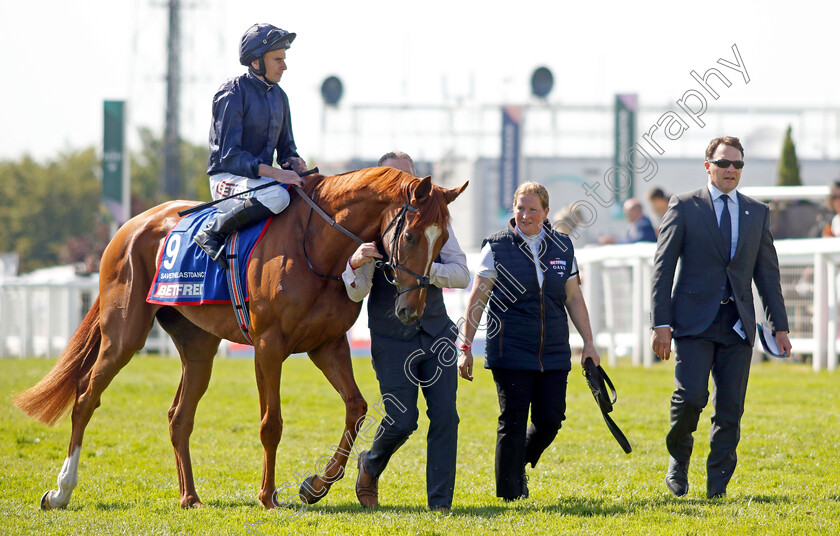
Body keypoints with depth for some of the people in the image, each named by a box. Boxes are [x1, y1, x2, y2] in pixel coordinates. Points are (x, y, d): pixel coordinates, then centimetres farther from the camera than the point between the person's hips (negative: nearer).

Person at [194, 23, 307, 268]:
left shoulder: (278, 96, 12)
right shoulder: (233, 93, -12)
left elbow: (285, 147, 22)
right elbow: (229, 155, -19)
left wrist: (294, 161, -5)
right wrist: (276, 174, -29)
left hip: (262, 178, 8)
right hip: (227, 179, -8)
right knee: (276, 196, -37)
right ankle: (212, 233, -20)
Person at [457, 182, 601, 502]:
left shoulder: (562, 247, 9)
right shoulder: (497, 247, -1)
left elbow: (574, 299, 15)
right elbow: (477, 300, 0)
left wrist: (588, 343, 10)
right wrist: (465, 347, -4)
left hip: (554, 353, 3)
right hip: (510, 352, -3)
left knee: (550, 420, 0)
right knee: (513, 422, -3)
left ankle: (519, 463, 28)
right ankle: (510, 492, 6)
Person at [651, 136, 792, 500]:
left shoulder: (757, 212, 13)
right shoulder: (684, 207, 2)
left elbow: (767, 272, 15)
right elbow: (663, 266, -1)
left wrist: (779, 326, 10)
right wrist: (661, 323, -8)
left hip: (738, 325, 3)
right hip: (695, 321, -3)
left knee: (730, 408, -1)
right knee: (691, 396, -15)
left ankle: (717, 486, 7)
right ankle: (678, 461, 10)